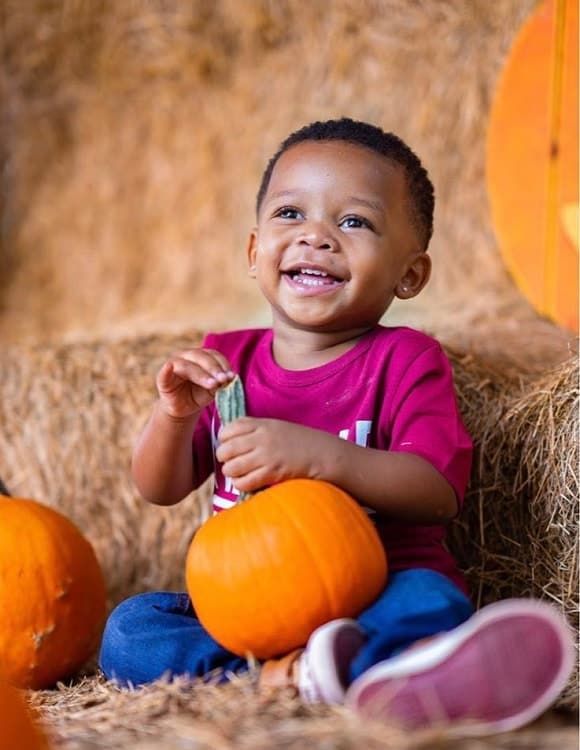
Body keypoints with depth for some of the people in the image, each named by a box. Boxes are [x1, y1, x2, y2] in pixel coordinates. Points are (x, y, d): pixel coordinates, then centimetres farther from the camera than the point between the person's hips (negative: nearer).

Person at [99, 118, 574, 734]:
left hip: (373, 595, -4)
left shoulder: (405, 360, -1)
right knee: (129, 627, -19)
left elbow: (440, 492, -16)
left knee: (430, 600, -35)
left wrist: (318, 455, -29)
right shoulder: (223, 360, 10)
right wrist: (174, 415, -12)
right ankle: (288, 676, -39)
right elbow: (160, 490, 10)